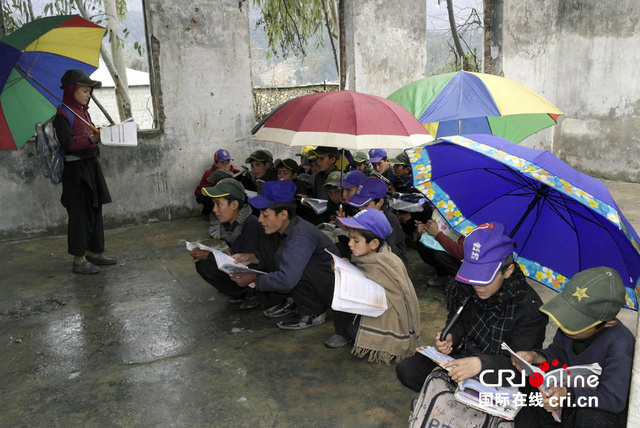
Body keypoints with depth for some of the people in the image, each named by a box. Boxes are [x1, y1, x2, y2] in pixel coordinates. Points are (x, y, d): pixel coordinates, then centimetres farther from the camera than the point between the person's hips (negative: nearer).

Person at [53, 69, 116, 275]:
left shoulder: (84, 112, 14)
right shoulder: (63, 114, -10)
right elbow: (68, 143, -20)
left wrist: (100, 134, 1)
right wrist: (91, 139, -30)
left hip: (91, 166, 8)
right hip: (76, 169, -8)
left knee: (94, 210, 13)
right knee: (79, 213, -3)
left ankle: (94, 252, 24)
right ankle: (78, 260, 6)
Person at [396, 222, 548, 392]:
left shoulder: (530, 308, -22)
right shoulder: (464, 286, -8)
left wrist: (481, 364, -41)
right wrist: (450, 337, -13)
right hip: (461, 355, 5)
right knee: (406, 370, -11)